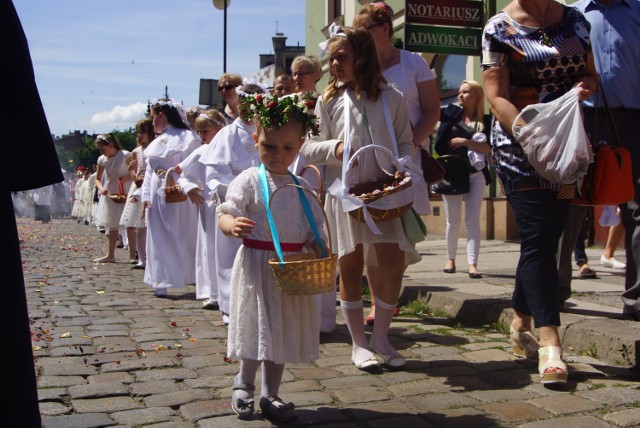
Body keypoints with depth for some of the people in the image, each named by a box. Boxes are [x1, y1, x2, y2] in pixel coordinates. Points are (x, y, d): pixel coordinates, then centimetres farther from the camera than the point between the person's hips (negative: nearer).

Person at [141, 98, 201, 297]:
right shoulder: (156, 142, 13)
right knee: (159, 239, 6)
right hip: (158, 196, 5)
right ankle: (161, 282, 10)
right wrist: (145, 196, 7)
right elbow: (149, 171, 13)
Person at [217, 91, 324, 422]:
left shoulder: (302, 187, 7)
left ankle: (270, 395, 26)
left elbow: (313, 230, 10)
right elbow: (225, 215, -10)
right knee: (257, 329, 4)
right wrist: (233, 226, -33)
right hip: (257, 265, -4)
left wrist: (320, 255, -8)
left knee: (283, 331, 11)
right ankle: (243, 385, 28)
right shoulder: (249, 181, -6)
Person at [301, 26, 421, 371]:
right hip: (344, 194, 0)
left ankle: (380, 337, 17)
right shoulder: (328, 101, 4)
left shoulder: (391, 98, 4)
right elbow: (308, 149, 5)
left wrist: (403, 167, -10)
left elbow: (406, 142, 8)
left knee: (394, 265, -3)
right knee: (351, 267, 5)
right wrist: (335, 149, -13)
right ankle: (359, 344, 18)